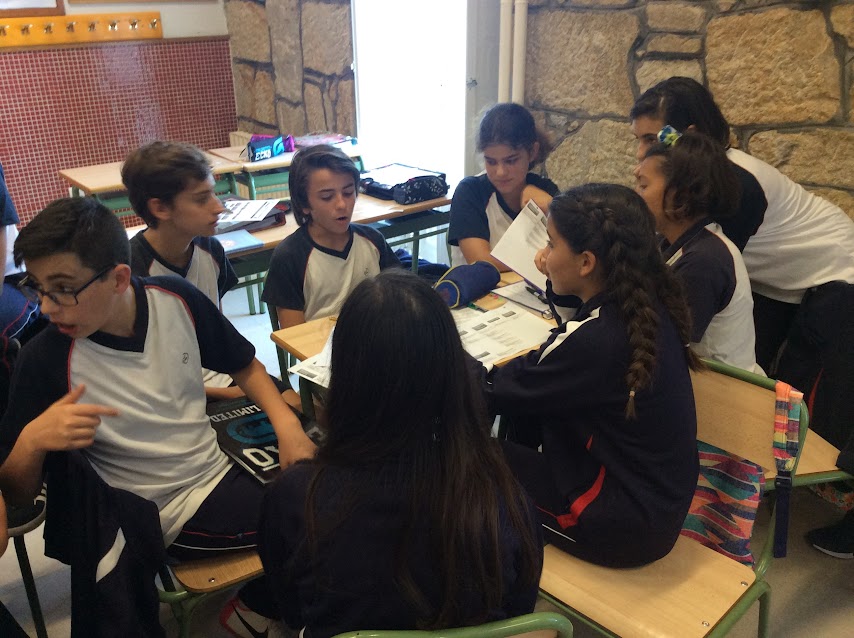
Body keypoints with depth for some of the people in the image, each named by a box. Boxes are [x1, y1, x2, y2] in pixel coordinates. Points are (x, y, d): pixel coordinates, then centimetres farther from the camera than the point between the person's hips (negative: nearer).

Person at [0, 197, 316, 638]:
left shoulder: (176, 300, -10)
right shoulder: (46, 360, -18)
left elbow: (244, 366, 6)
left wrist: (287, 423, -11)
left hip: (218, 466, 5)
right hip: (168, 514, -4)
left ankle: (263, 592, 21)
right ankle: (255, 602, 16)